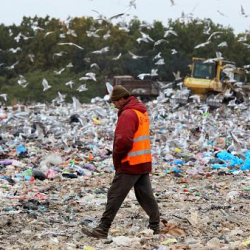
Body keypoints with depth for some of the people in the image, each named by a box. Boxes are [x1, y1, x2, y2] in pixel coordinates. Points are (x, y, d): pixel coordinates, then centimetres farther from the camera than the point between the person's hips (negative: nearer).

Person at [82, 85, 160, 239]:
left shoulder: (128, 114, -15)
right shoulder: (142, 112, 15)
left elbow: (123, 141, -25)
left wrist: (117, 159, -10)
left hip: (130, 164, -9)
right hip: (144, 163, 9)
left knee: (115, 196, -5)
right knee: (146, 196, 13)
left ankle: (103, 230, -3)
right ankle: (155, 227, 16)